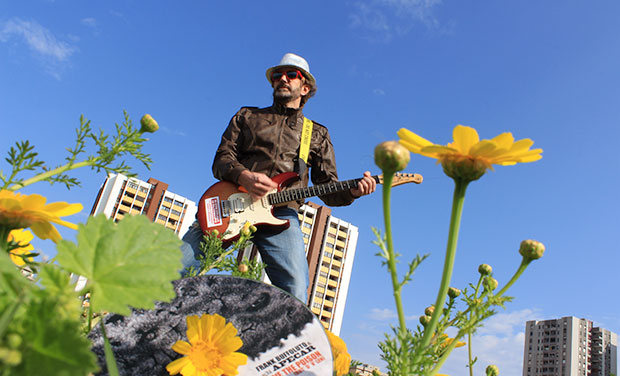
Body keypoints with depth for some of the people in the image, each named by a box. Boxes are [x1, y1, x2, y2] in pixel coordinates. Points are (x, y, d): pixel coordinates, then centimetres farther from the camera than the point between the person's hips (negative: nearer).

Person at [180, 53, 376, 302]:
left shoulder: (317, 134, 24)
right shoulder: (247, 116, 23)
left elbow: (328, 188, 17)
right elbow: (221, 159, 11)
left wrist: (352, 191, -6)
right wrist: (243, 176, -11)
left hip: (281, 212, 0)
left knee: (295, 293, -19)